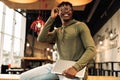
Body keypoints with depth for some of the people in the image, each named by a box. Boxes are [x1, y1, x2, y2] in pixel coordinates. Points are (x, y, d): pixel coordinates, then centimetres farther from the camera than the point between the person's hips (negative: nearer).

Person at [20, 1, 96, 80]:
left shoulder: (80, 25, 1)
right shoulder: (57, 31, 18)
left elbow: (91, 49, -9)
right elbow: (41, 39, 2)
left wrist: (76, 67, -22)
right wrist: (51, 18, 3)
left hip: (75, 68, -5)